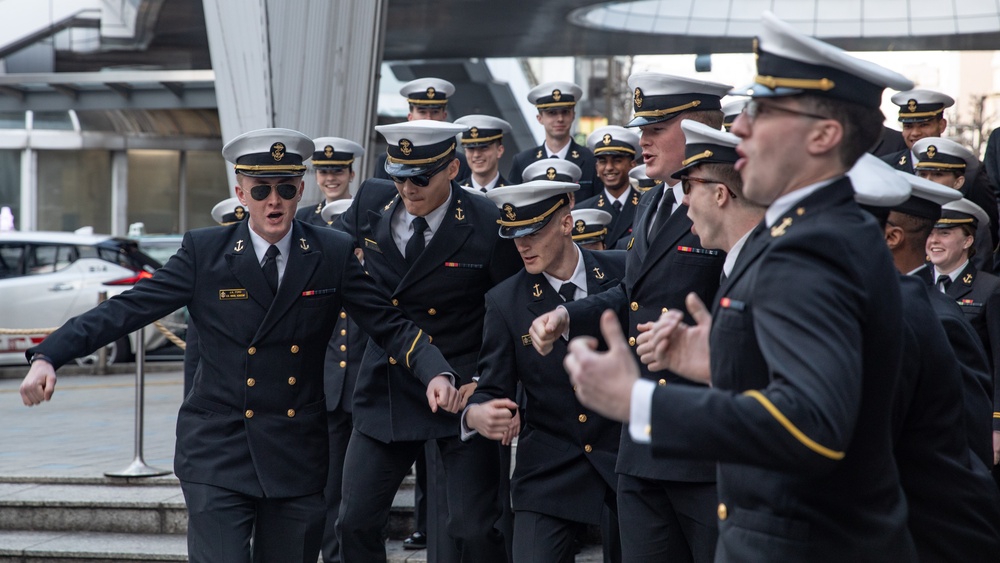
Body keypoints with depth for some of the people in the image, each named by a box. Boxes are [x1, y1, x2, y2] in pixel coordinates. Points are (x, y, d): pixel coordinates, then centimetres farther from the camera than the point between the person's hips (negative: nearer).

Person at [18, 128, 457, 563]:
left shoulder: (333, 255, 1)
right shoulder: (205, 252, -3)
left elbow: (389, 324, -1)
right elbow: (127, 309, -7)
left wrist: (436, 374, -20)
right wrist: (47, 356, -19)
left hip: (299, 459, 2)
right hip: (218, 457, -2)